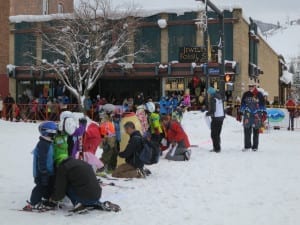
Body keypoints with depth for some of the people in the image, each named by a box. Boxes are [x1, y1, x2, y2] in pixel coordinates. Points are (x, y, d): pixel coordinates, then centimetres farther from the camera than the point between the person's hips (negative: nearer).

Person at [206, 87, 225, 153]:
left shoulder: (213, 99, -15)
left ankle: (217, 148, 0)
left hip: (216, 118, -8)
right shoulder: (220, 97, 9)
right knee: (217, 134, 16)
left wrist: (207, 114, -1)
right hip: (221, 116, 8)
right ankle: (217, 148, 22)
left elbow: (212, 110, -19)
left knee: (214, 134, 0)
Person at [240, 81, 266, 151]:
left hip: (257, 115, -1)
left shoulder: (259, 95, 3)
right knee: (247, 131, -2)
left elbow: (263, 104, 6)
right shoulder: (246, 94, 9)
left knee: (256, 131, 2)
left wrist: (264, 113, 0)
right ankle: (247, 146, 7)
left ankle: (255, 146, 10)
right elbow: (242, 104, 16)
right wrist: (240, 113, 15)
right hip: (247, 114, 1)